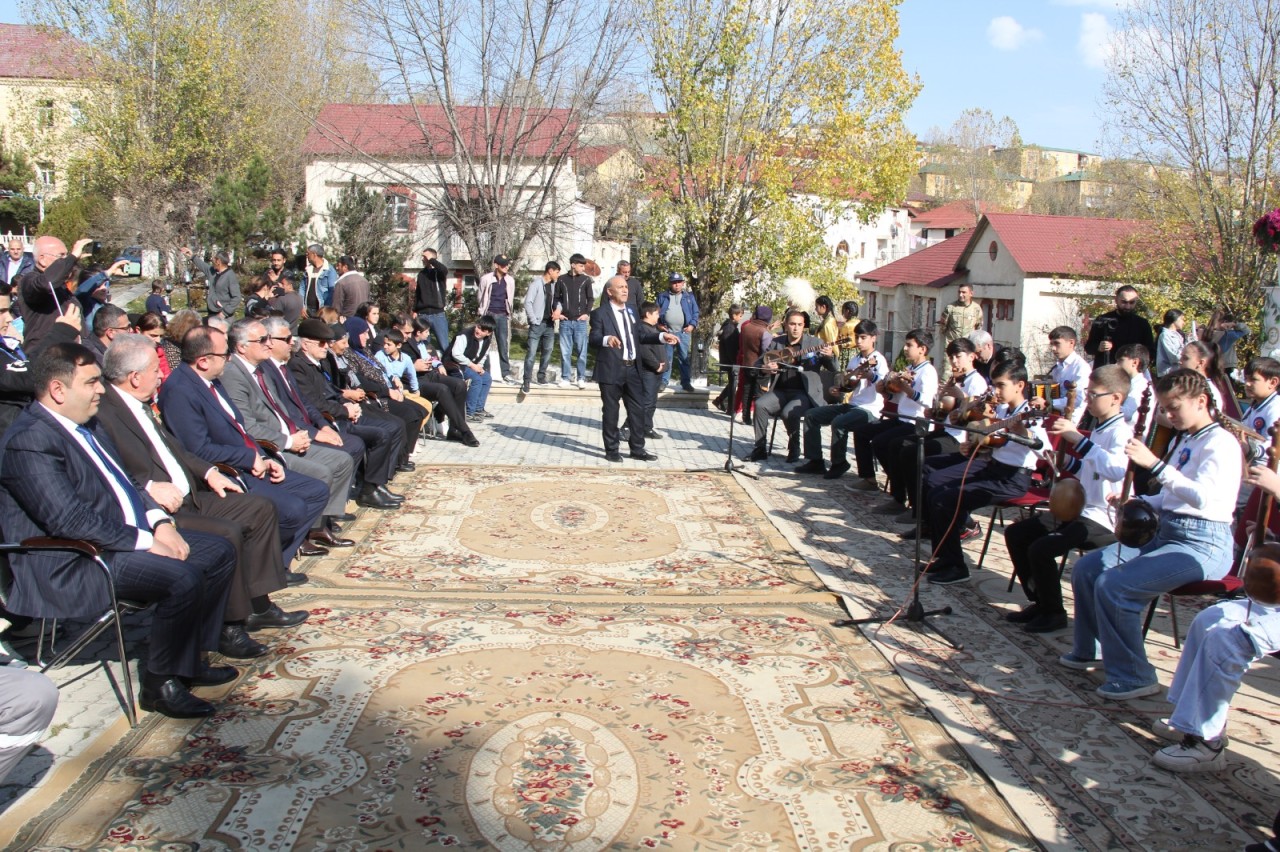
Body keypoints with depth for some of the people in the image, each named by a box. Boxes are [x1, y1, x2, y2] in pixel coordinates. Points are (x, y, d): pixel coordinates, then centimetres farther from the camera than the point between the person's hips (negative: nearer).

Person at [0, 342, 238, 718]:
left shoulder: (85, 426, 14)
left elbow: (125, 483, 19)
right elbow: (68, 520, -26)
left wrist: (160, 523, 1)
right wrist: (145, 543, -22)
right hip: (75, 563, -10)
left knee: (219, 551, 6)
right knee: (184, 578, -28)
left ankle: (190, 660, 13)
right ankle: (160, 683, -9)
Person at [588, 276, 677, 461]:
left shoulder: (630, 310, 14)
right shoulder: (600, 313, -7)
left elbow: (641, 334, 15)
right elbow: (593, 339, -15)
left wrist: (662, 336, 1)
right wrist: (607, 339, -37)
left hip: (633, 368, 6)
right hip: (611, 369, -6)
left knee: (638, 409, 9)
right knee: (610, 411, 3)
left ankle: (637, 448, 19)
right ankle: (611, 450, 15)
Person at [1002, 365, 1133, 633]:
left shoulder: (1121, 432, -15)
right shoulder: (1099, 429, 14)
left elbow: (1117, 469, -37)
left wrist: (1078, 439, -37)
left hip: (1104, 519, -10)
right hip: (1080, 508, 10)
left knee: (1041, 548, -25)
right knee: (1015, 533, 6)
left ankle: (1054, 613, -4)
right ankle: (1040, 601, 16)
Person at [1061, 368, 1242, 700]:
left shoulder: (1221, 443, -12)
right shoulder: (1185, 442, 17)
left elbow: (1201, 497, -30)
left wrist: (1155, 464, -32)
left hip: (1203, 545, -10)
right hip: (1167, 534, 10)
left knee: (1113, 585, -24)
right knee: (1087, 568, 3)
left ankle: (1134, 677, -10)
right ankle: (1091, 650, 20)